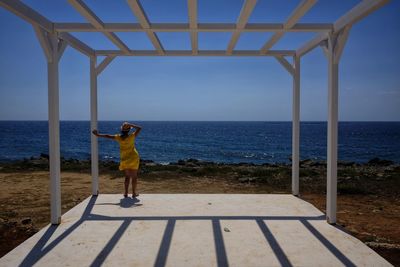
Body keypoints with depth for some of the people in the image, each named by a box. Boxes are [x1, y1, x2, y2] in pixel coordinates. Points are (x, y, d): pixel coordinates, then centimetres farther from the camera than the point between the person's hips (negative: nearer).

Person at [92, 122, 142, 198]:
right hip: (133, 158, -3)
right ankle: (134, 193, 9)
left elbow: (108, 136, 2)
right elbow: (139, 128, -8)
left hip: (124, 159, 3)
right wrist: (131, 125, -8)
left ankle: (126, 193, 12)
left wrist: (98, 135, 13)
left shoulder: (118, 137, -7)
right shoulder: (131, 136, -14)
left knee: (127, 176, 15)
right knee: (134, 176, 7)